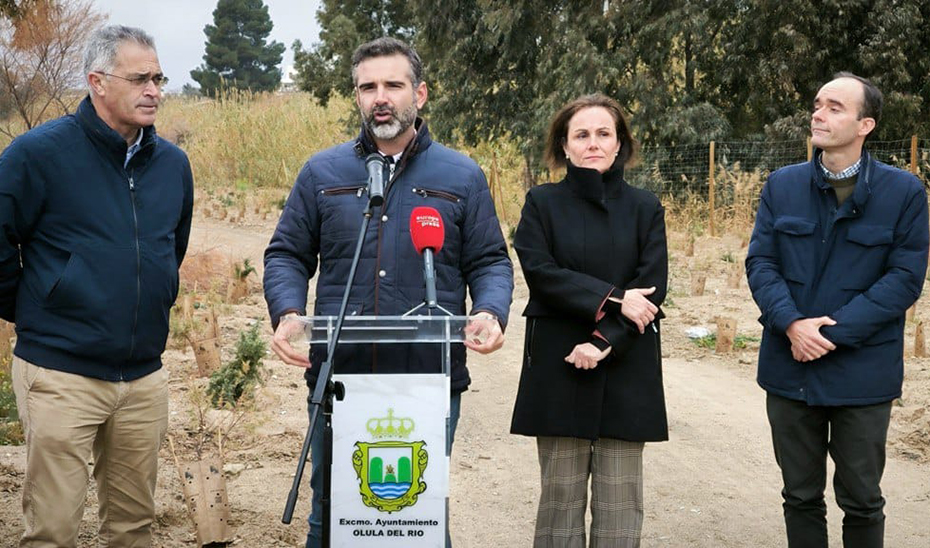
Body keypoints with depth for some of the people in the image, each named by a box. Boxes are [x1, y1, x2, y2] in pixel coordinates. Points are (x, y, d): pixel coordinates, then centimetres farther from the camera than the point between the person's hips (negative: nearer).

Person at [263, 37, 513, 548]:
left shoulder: (462, 176, 6)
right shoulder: (322, 173, 8)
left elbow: (491, 262, 7)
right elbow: (286, 255, 10)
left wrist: (491, 313, -13)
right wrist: (287, 313, -9)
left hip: (430, 381, -1)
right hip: (337, 376, 1)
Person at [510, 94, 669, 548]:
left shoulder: (645, 207, 8)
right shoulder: (542, 203, 5)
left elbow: (652, 286, -2)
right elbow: (541, 273, -8)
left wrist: (605, 342, -13)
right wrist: (612, 300, -15)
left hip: (626, 369, 1)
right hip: (558, 369, -1)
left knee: (620, 500, 2)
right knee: (561, 494, 3)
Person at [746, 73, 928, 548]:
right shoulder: (782, 185, 4)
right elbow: (760, 262, 0)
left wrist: (834, 332, -17)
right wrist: (792, 323, -17)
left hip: (862, 371, -2)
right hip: (790, 366, 3)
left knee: (862, 503, 9)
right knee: (801, 496, 14)